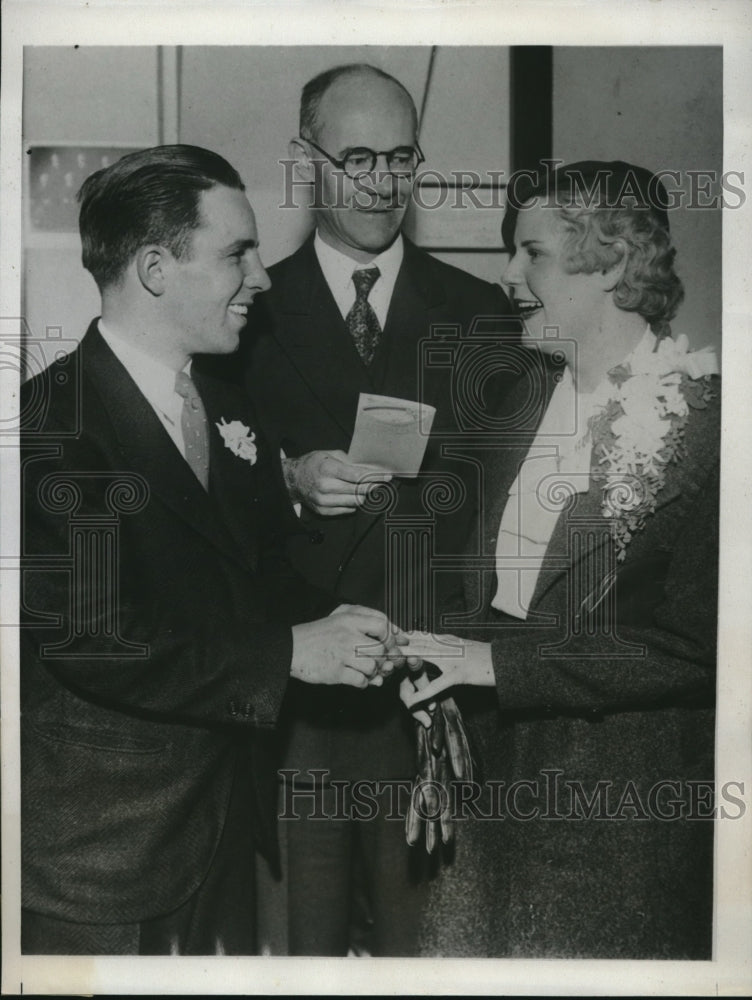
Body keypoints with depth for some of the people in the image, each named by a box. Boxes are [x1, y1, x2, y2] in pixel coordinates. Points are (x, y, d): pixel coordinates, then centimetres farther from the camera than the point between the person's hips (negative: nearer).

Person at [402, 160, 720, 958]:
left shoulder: (706, 421, -17)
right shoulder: (527, 393, 5)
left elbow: (691, 647, -19)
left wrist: (498, 663, -20)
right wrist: (451, 659, 0)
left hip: (621, 808, -6)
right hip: (493, 774, 6)